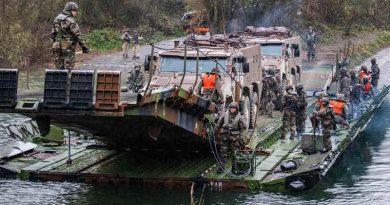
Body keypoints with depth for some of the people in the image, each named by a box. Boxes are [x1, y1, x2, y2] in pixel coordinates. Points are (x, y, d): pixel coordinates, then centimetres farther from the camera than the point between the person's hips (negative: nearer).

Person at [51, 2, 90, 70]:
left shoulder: (56, 19, 12)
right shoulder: (71, 21, -12)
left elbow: (53, 34, 13)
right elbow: (77, 35, -14)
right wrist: (84, 47, -10)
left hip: (57, 46, 7)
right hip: (68, 48, -7)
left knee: (60, 69, 10)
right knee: (69, 69, -4)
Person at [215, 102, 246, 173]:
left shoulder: (239, 117, -3)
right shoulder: (225, 115, 1)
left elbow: (242, 129, 0)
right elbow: (218, 124, 11)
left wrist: (241, 138, -5)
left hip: (234, 137, -1)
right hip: (225, 136, 1)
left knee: (234, 153, 3)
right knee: (223, 153, 2)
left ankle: (234, 168, 12)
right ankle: (221, 167, 8)